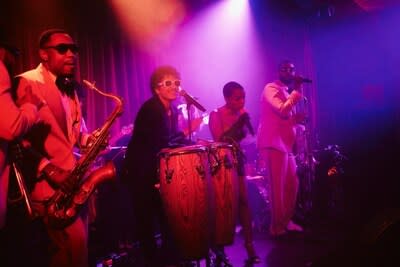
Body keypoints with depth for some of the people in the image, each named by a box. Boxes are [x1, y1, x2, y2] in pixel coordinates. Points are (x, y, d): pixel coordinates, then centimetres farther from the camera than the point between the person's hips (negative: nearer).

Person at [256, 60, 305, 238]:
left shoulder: (287, 92, 22)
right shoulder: (271, 89, -6)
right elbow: (283, 111, -21)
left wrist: (297, 118, 6)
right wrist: (297, 90, -12)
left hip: (286, 144, 9)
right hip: (273, 144, -9)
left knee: (292, 184, 12)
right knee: (278, 187, -6)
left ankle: (286, 221, 25)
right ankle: (277, 226, 1)